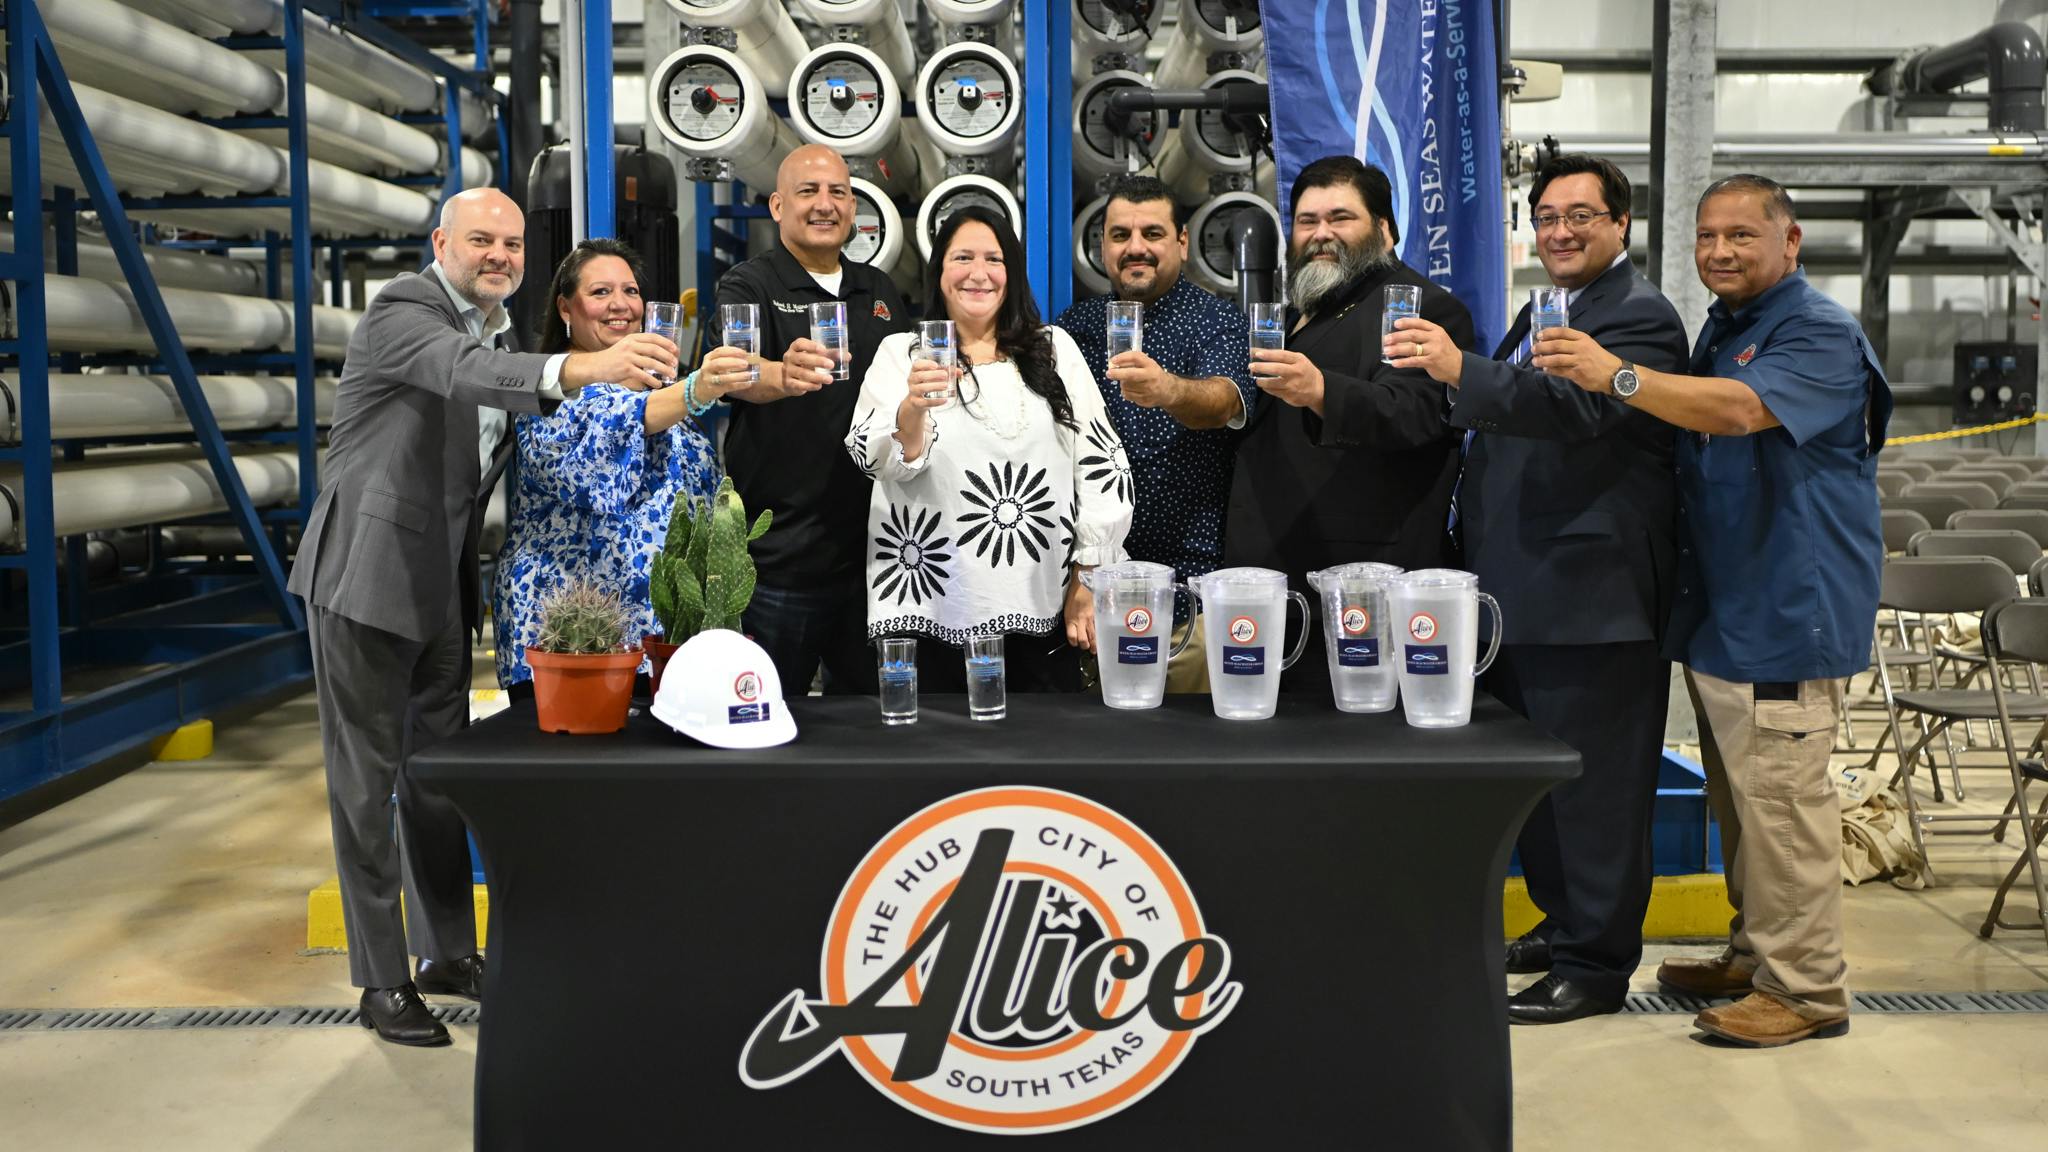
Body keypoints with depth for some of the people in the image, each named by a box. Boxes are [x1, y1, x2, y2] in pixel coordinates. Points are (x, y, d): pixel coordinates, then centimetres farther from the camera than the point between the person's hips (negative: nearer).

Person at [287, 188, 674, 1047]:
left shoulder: (499, 332, 11)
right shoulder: (402, 311, -15)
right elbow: (461, 370, -38)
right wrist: (575, 369, -55)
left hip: (442, 584, 8)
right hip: (367, 576, -8)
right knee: (367, 778, 1)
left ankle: (447, 951, 29)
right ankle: (380, 978, 12)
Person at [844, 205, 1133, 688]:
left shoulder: (1055, 350, 10)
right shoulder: (901, 353, 5)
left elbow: (1099, 466, 6)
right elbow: (878, 459, -9)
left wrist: (1089, 584, 1)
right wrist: (914, 406, -29)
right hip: (931, 612, -2)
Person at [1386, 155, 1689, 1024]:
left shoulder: (1638, 316, -11)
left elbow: (1578, 405, -30)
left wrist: (1461, 371, -41)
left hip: (1592, 600, -10)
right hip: (1521, 593, 10)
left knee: (1594, 782, -1)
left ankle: (1597, 965, 10)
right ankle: (1565, 923, 34)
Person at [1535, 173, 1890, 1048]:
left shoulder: (1818, 334, -12)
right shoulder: (1718, 331, 18)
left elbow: (1740, 411, -30)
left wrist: (1616, 376, -35)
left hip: (1784, 615, -10)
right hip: (1717, 614, 10)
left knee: (1781, 800, -7)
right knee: (1738, 800, 17)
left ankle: (1806, 987, 3)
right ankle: (1755, 952, 30)